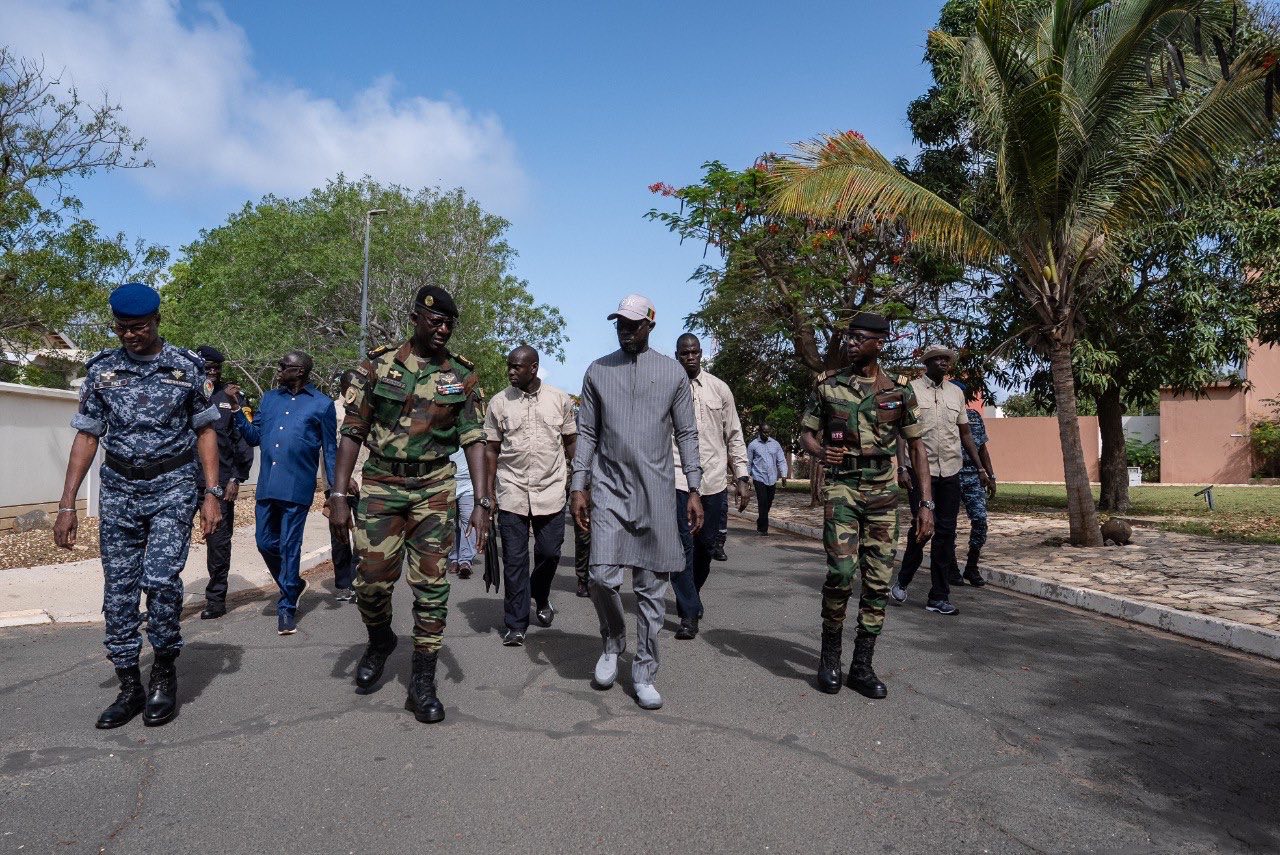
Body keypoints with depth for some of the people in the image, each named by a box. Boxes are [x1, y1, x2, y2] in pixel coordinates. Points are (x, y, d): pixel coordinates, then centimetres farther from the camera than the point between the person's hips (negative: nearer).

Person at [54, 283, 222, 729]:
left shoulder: (187, 367, -1)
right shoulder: (101, 370, 5)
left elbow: (205, 431, 2)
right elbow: (87, 437, 6)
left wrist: (212, 494, -6)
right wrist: (67, 505, 1)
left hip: (172, 489, -3)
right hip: (118, 491, 3)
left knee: (161, 579, -17)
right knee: (118, 591, 4)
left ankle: (164, 671, 5)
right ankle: (129, 687, 17)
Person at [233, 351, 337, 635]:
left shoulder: (321, 404, 0)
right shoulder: (270, 398, 14)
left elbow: (330, 451, 2)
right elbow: (255, 436, 12)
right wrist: (237, 411, 0)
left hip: (297, 488, -5)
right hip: (266, 485, 5)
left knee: (289, 546, -1)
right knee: (266, 542, 11)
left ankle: (287, 607, 11)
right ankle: (292, 584, 35)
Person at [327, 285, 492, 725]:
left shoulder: (462, 376, 2)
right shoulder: (379, 365, 0)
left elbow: (473, 439, 0)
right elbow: (352, 432, 1)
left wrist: (481, 502, -8)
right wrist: (339, 495, -5)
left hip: (434, 489, 0)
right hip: (380, 485, 0)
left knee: (431, 585, -1)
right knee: (372, 581, 4)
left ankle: (422, 683, 11)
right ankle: (380, 641, 37)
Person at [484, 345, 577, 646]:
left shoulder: (560, 399, 3)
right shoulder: (499, 402, 3)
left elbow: (571, 442, 11)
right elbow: (492, 449, 6)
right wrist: (488, 491, 2)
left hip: (551, 489, 0)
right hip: (512, 492, 0)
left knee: (550, 552, 6)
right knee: (514, 560, 2)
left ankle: (541, 597, 38)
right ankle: (516, 625, 12)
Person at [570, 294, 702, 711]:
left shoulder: (673, 372, 6)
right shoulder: (598, 371, 8)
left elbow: (686, 434, 6)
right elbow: (586, 433, 9)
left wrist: (695, 491, 1)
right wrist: (578, 486, 1)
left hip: (656, 493, 0)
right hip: (609, 489, 0)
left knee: (652, 586, 2)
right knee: (603, 576, -10)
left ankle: (644, 672, 15)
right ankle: (613, 643, 20)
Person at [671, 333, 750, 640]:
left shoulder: (719, 388, 7)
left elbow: (734, 435, 10)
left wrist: (741, 477, 4)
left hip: (714, 480, 3)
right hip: (677, 479, -3)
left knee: (706, 545, 13)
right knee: (683, 545, -5)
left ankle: (691, 596, 37)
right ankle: (689, 613, 6)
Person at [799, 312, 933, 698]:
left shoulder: (899, 390, 4)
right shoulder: (828, 384, 3)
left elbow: (916, 445, 7)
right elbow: (807, 432, 8)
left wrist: (927, 502, 1)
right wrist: (820, 452, -17)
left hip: (883, 492, 2)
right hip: (842, 486, -2)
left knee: (878, 580, 3)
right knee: (841, 571, -16)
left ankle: (862, 666, 16)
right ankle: (830, 654, 7)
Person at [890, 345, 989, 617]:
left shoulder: (956, 393, 13)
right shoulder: (910, 390, -1)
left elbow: (965, 433, 18)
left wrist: (980, 466, 13)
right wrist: (902, 467, -13)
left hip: (951, 471, 5)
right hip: (920, 469, -4)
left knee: (946, 532, 4)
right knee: (921, 527, -7)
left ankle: (939, 596, 11)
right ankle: (902, 582, 16)